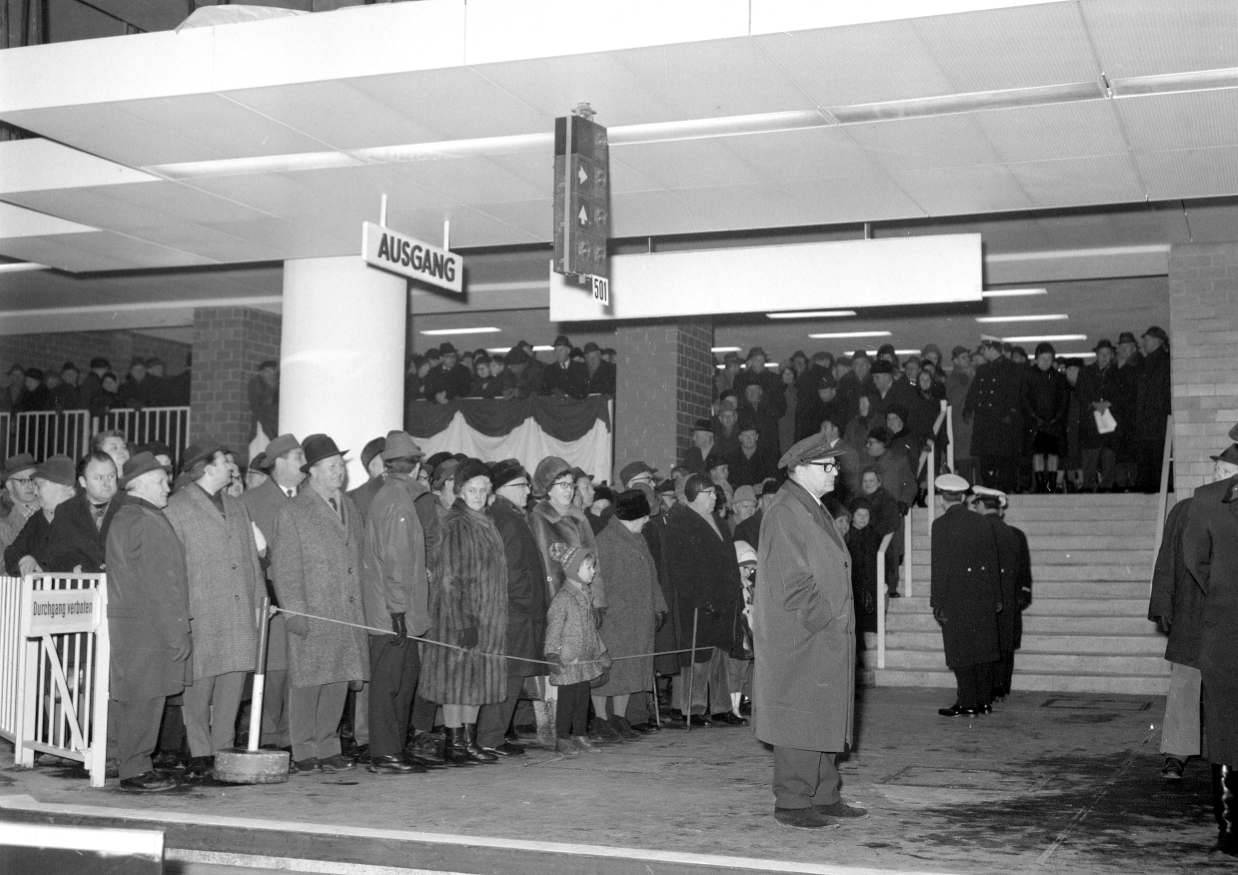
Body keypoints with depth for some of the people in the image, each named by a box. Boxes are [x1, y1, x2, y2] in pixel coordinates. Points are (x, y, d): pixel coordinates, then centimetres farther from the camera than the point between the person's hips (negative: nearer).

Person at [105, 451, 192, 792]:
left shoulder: (123, 518, 18)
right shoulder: (144, 521, -14)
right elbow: (158, 583, -17)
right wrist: (176, 632, -15)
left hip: (129, 620, 10)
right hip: (147, 624, -10)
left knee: (133, 699, 13)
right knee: (144, 697, -6)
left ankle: (136, 766, 19)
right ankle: (135, 771, -2)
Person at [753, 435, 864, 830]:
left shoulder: (813, 509, 16)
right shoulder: (785, 513, -16)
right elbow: (791, 581, -20)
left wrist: (836, 621, 16)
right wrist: (822, 620, -17)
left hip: (825, 637, 10)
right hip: (799, 638, -10)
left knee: (824, 719, 14)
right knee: (800, 720, -4)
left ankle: (823, 797, 21)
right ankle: (792, 804, 3)